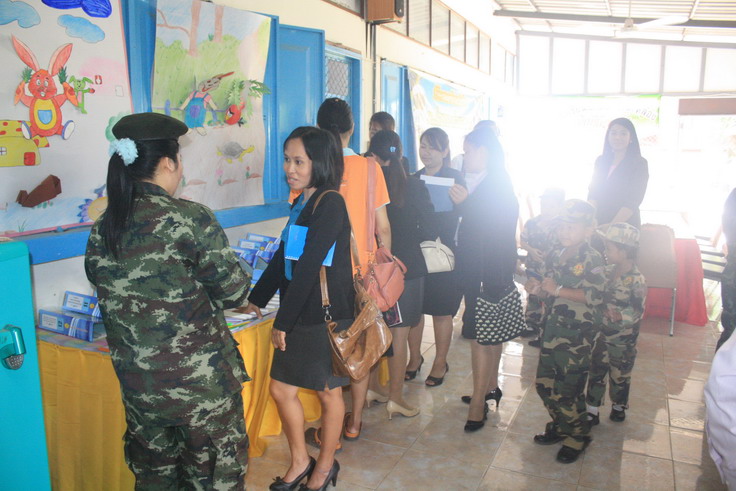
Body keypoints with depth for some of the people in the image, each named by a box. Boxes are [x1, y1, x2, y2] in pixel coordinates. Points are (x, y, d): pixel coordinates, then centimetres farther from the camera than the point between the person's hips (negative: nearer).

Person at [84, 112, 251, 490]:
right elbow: (233, 292, -12)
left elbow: (113, 295, 8)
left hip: (137, 384, 6)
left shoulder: (100, 230, -1)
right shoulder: (190, 219, -18)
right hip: (200, 382, -5)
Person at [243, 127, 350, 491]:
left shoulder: (330, 204, -17)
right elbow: (283, 258, 17)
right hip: (299, 312, 8)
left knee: (328, 392, 11)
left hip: (325, 313, -8)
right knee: (281, 388, 13)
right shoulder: (301, 202, 9)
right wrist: (256, 299, 21)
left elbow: (309, 266, -21)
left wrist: (283, 321, -18)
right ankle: (300, 462, 33)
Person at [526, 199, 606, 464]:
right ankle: (560, 427, 36)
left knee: (568, 390, 1)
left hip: (577, 335, -7)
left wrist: (558, 290, -23)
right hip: (552, 328, 7)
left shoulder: (592, 259, -14)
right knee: (545, 384, 14)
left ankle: (579, 435, 24)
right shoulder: (555, 255, 7)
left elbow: (595, 296, -23)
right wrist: (538, 289, -2)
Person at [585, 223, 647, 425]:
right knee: (595, 372, 11)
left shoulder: (637, 280, -21)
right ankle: (592, 411, 24)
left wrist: (621, 316, -32)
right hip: (602, 334, 5)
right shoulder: (608, 271, -3)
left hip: (623, 339, -5)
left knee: (620, 375, 16)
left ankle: (619, 406, 40)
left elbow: (638, 311, -21)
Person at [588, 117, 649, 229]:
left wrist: (612, 226, -23)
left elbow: (633, 200, -12)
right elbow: (593, 194, 3)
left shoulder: (639, 163, -4)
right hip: (598, 224, 3)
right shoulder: (601, 161, 8)